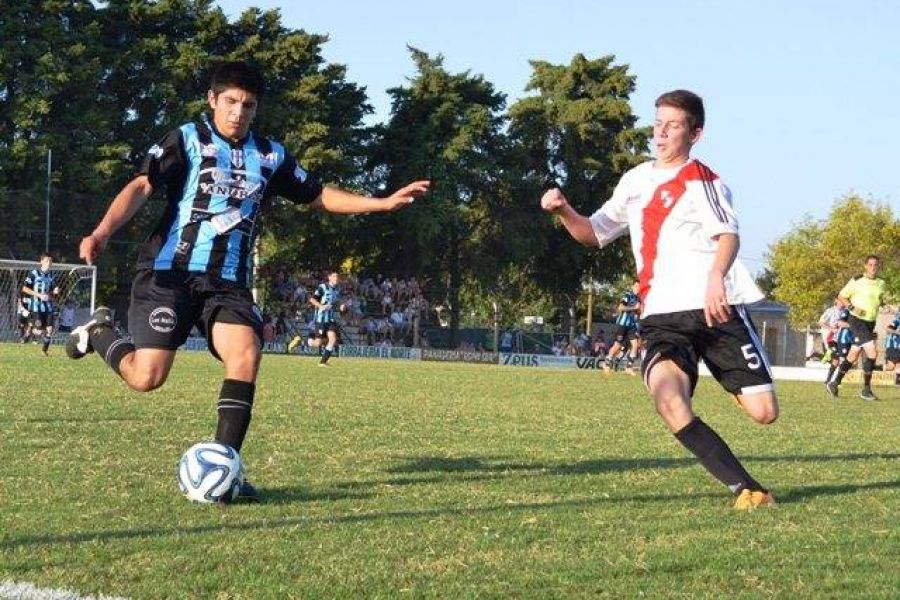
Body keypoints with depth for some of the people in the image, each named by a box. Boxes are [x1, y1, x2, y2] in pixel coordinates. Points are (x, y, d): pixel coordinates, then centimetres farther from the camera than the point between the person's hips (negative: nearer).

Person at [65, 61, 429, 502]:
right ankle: (98, 333, 21)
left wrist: (384, 203, 18)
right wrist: (103, 232, -29)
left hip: (228, 282, 4)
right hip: (170, 272, -4)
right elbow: (141, 187, -12)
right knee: (147, 378, -13)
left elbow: (319, 196, 24)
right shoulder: (187, 140, -2)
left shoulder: (270, 156, 12)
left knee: (246, 354, -22)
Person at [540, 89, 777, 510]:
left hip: (716, 310, -3)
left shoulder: (700, 180, 0)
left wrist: (715, 276, -39)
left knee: (764, 413, -7)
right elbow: (595, 233, 28)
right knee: (669, 402, -28)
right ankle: (746, 489, -21)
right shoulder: (635, 180, 19)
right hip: (662, 316, 4)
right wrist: (564, 211, 6)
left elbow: (728, 234, -18)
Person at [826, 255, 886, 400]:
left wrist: (883, 303, 2)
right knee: (872, 352, -18)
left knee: (852, 356, 11)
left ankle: (833, 383, 24)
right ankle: (866, 390, -9)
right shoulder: (857, 281, -9)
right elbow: (841, 296, -2)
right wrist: (853, 308, -16)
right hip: (857, 321, -7)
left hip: (871, 323, 7)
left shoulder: (881, 283, 9)